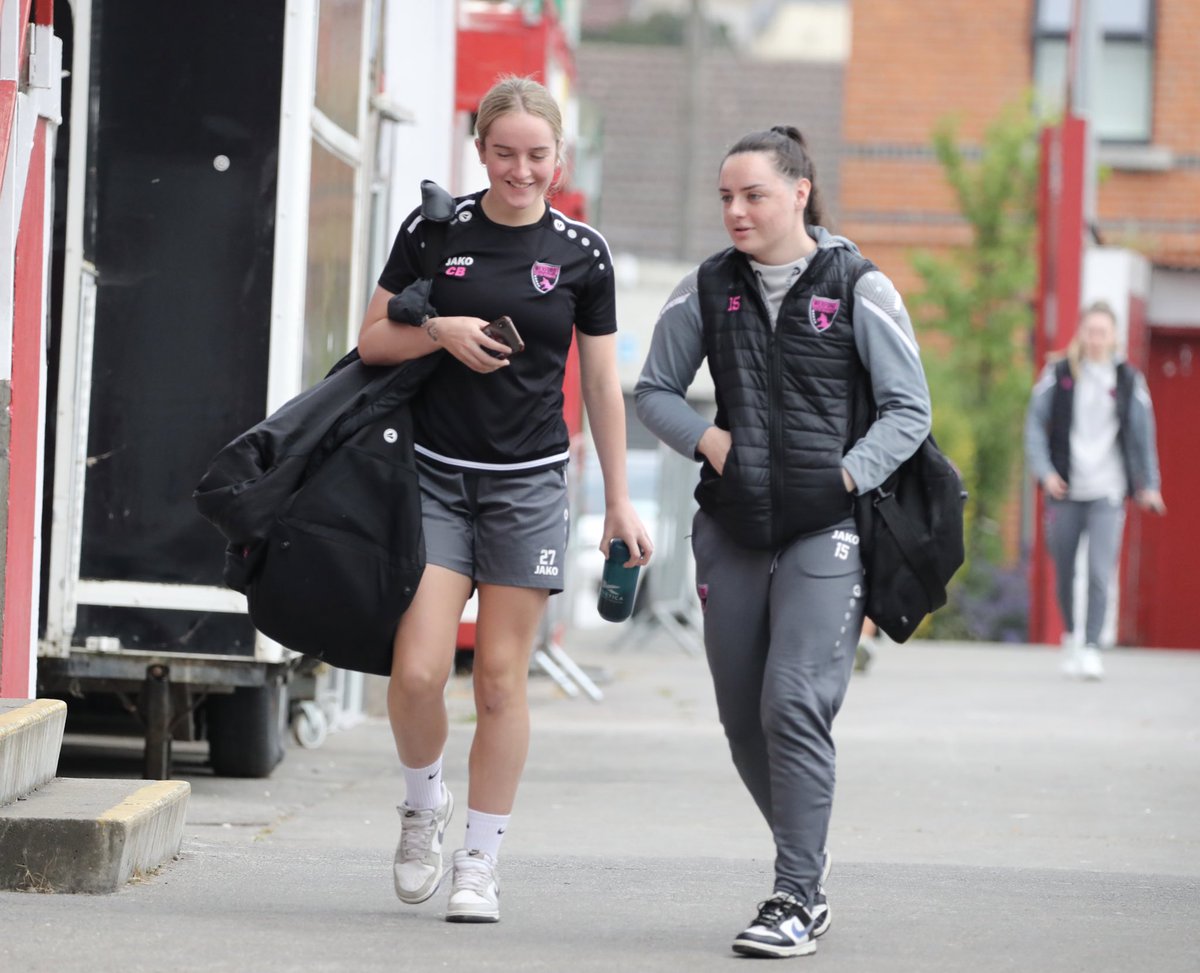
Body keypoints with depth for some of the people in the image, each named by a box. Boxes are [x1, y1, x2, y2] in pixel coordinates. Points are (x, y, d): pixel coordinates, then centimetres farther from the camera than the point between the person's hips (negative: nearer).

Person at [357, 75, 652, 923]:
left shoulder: (581, 252, 3)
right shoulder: (435, 232, 1)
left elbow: (602, 383, 8)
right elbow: (373, 341, 6)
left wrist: (619, 500, 8)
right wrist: (441, 331, -14)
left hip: (530, 483, 0)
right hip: (436, 476, 0)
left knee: (501, 677, 1)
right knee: (418, 669, -11)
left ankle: (481, 864, 10)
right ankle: (425, 804, 18)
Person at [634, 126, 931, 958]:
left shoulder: (858, 290, -4)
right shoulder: (708, 290, 6)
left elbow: (909, 410, -1)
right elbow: (655, 391, 15)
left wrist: (845, 477, -12)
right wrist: (708, 440, -3)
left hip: (826, 529, -5)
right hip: (732, 529, 5)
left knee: (794, 705, -15)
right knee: (743, 716, 8)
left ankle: (800, 897, -10)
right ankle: (807, 852, 31)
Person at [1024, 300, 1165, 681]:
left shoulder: (1129, 381, 4)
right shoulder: (1058, 375, 3)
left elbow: (1142, 435, 11)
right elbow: (1035, 424, 5)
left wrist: (1149, 484, 11)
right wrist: (1044, 471, -6)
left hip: (1107, 492, -1)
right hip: (1065, 490, 1)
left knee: (1100, 574, -13)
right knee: (1064, 574, 9)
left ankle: (1091, 648, -12)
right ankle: (1071, 635, 32)